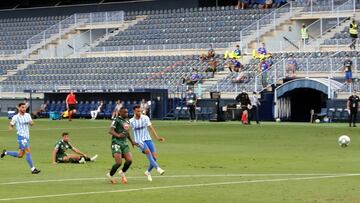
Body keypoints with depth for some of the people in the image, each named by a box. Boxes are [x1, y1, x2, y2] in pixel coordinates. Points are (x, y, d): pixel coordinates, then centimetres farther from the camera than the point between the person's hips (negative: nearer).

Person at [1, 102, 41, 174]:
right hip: (21, 136, -7)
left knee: (20, 155, 13)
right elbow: (11, 125, 1)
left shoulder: (27, 115, 9)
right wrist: (10, 128, -23)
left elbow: (32, 123, 16)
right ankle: (33, 169, -13)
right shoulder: (16, 117, -6)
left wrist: (31, 122, -9)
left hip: (27, 136, 7)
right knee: (28, 152, -15)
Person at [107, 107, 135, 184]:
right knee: (118, 162, -14)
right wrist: (118, 135, -34)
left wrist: (131, 141, 31)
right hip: (116, 143, -7)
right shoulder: (116, 120, -9)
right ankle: (110, 175, 12)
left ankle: (122, 172, 21)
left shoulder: (127, 121, 15)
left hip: (125, 143, 7)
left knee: (129, 160, -7)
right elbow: (110, 131, -17)